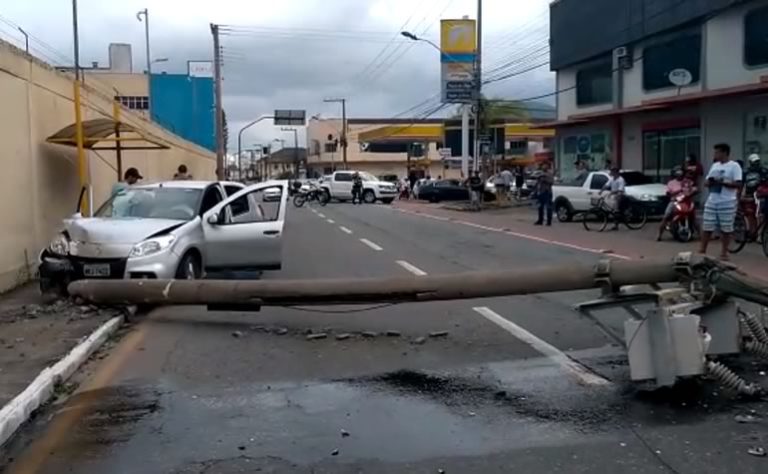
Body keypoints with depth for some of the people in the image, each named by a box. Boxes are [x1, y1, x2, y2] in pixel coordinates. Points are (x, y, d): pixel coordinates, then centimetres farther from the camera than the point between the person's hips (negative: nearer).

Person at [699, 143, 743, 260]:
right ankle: (702, 250, 12)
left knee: (726, 229, 2)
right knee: (706, 228, 6)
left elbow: (738, 184, -14)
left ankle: (724, 253, 12)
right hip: (711, 202, 6)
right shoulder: (715, 165, 14)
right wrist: (710, 182, -6)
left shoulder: (734, 166, -6)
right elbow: (707, 182, 17)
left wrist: (722, 182, -20)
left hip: (727, 203, -6)